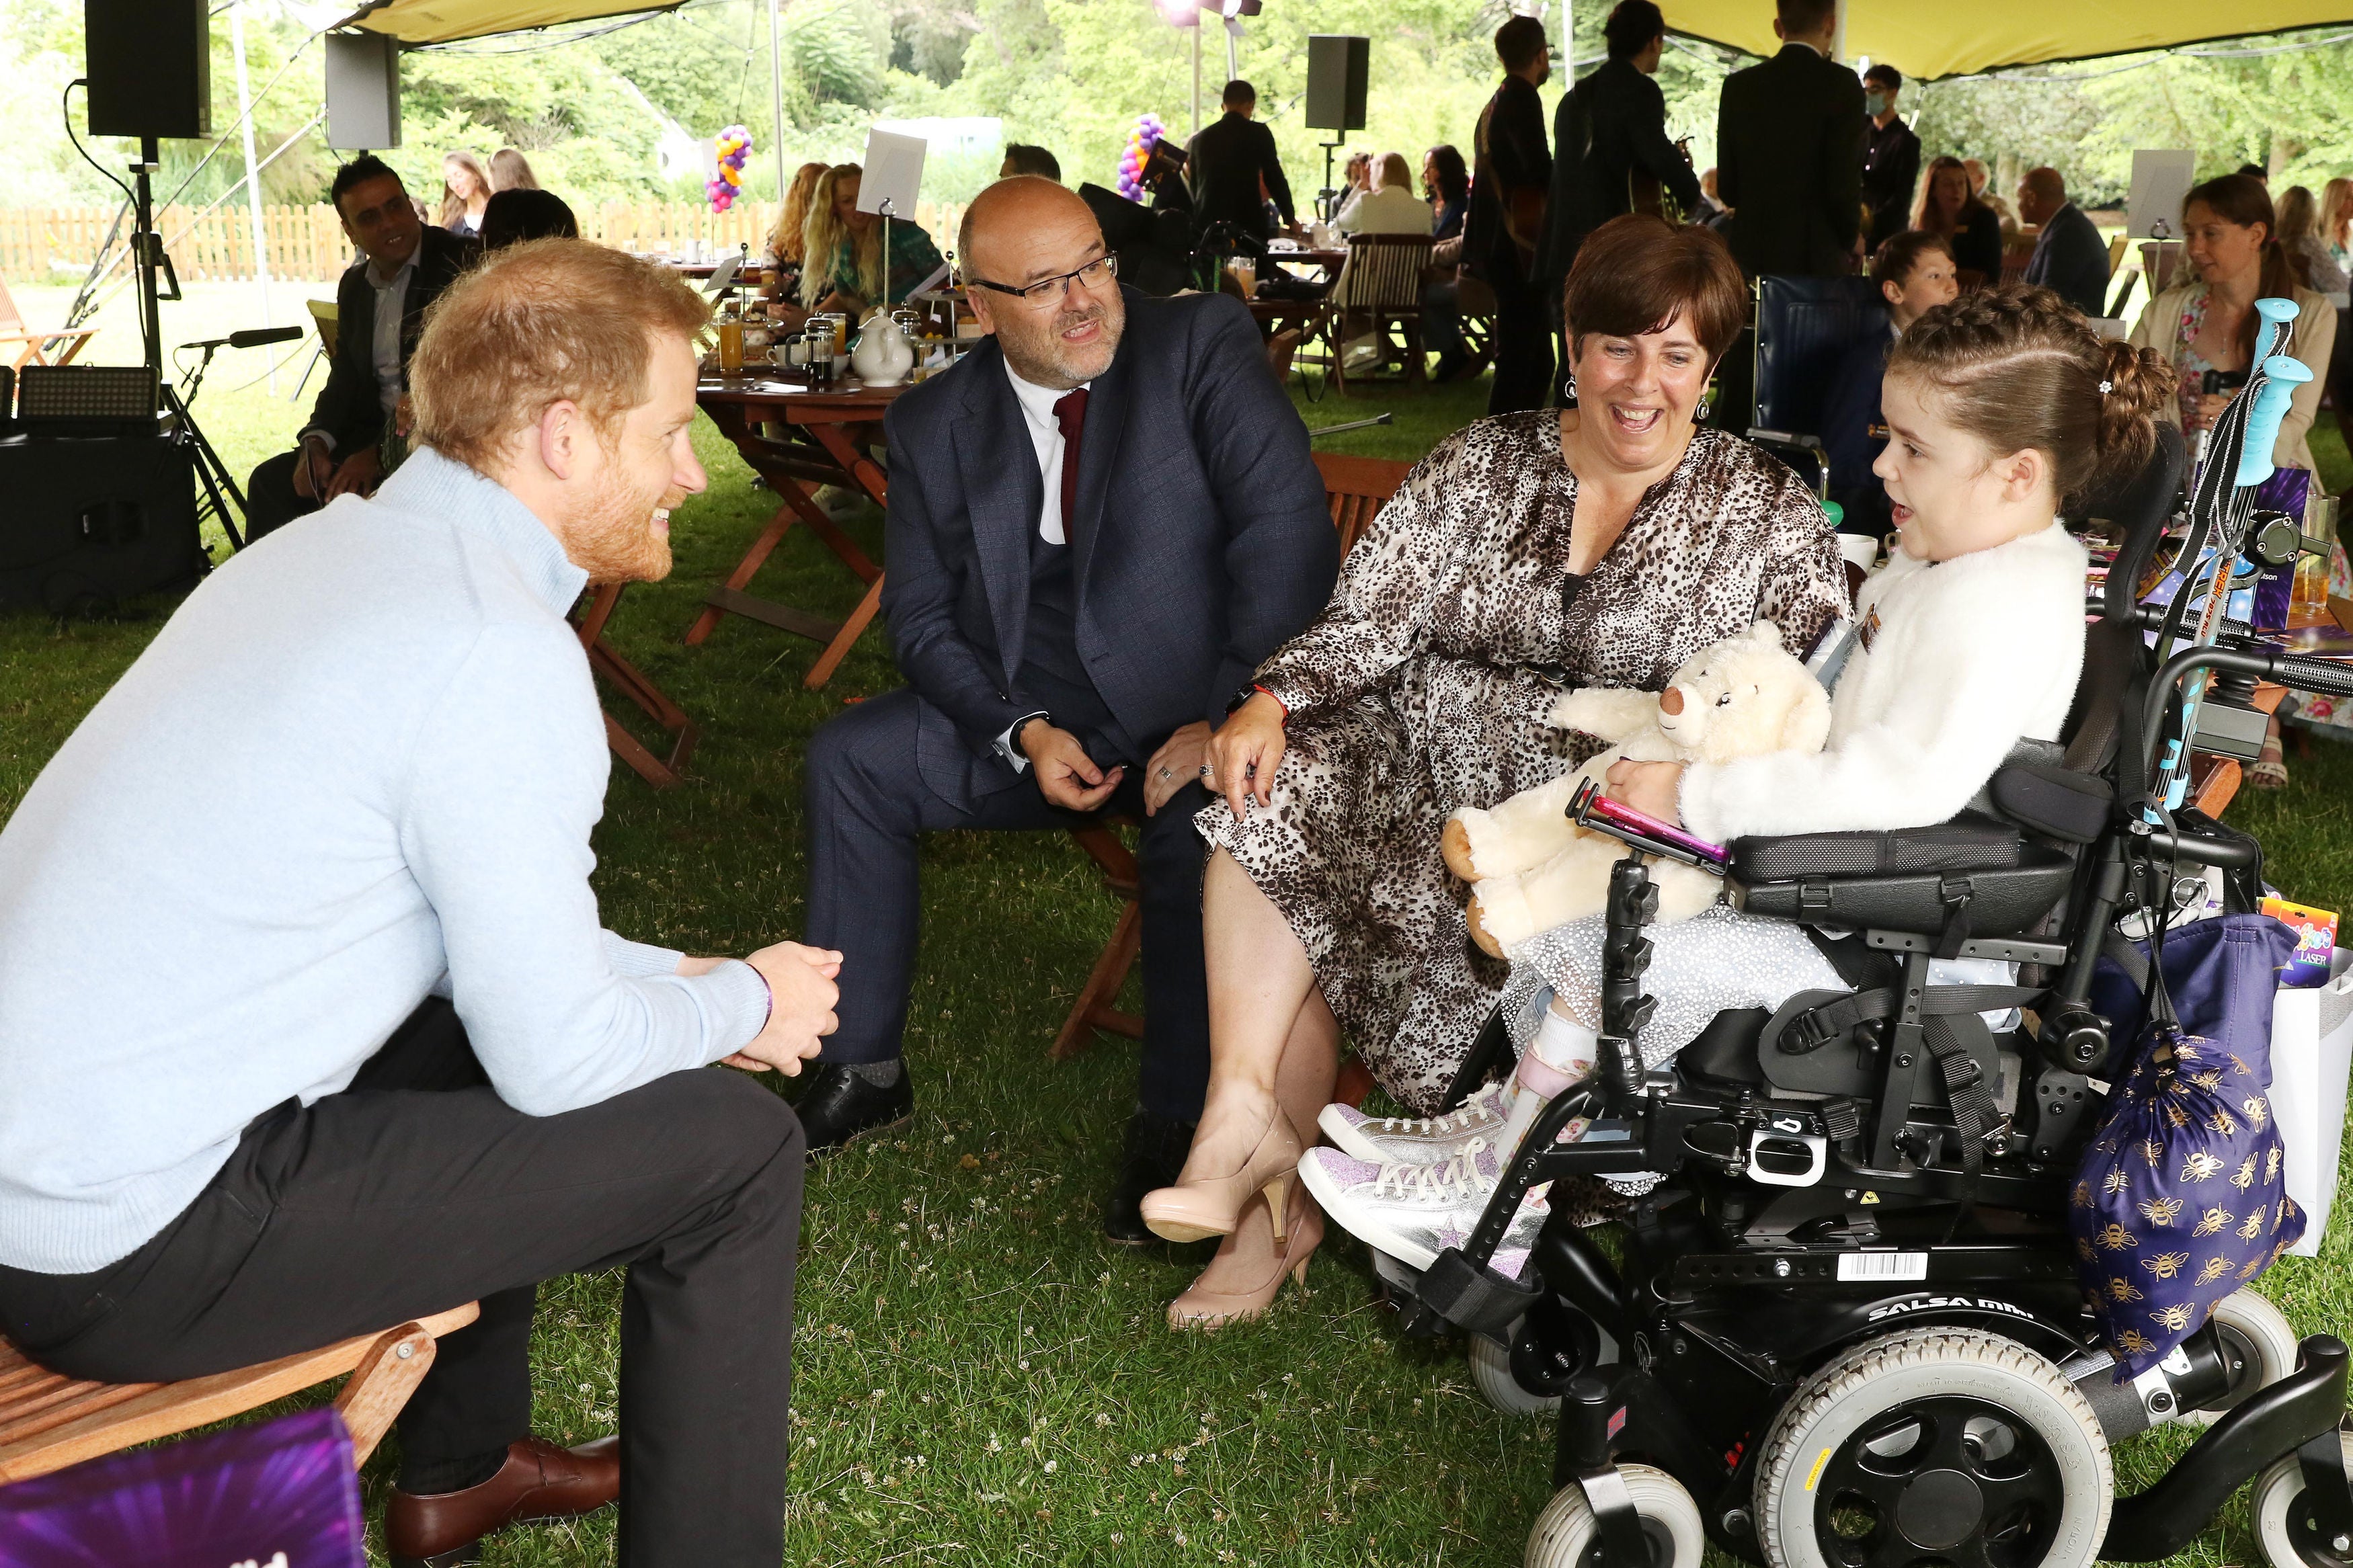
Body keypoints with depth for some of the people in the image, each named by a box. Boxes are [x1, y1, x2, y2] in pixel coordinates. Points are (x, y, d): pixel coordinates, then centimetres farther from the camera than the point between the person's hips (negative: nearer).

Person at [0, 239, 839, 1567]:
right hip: (136, 1255, -10)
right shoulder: (497, 652, -20)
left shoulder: (333, 548, 8)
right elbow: (557, 1056, -15)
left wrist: (683, 980, 16)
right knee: (735, 1139, -6)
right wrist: (743, 1006, 3)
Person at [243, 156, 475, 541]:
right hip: (376, 433, 8)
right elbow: (344, 379, 16)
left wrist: (380, 454, -20)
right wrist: (315, 443, -6)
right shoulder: (355, 285, 15)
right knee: (272, 480, -3)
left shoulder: (461, 265, -11)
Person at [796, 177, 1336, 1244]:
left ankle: (1173, 1121, -17)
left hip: (1197, 710, -4)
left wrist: (1230, 717, -24)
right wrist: (1023, 734, -14)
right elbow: (922, 621, 4)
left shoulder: (1201, 343, -9)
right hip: (1035, 717, 5)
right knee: (850, 759, -8)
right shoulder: (934, 426, 2)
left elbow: (1288, 530, -17)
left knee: (1203, 812, -34)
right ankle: (864, 1069, 4)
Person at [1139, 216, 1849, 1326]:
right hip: (1420, 764, 3)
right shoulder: (1481, 464, 12)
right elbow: (1373, 615, 4)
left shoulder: (1766, 513, 7)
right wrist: (1271, 702, -14)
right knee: (1267, 799, -25)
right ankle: (1249, 1124, -23)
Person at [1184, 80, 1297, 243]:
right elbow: (1274, 177, 2)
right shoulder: (1258, 133, -1)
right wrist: (1290, 219, 11)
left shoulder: (1200, 138, 12)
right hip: (1248, 222, -4)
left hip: (1205, 224, 4)